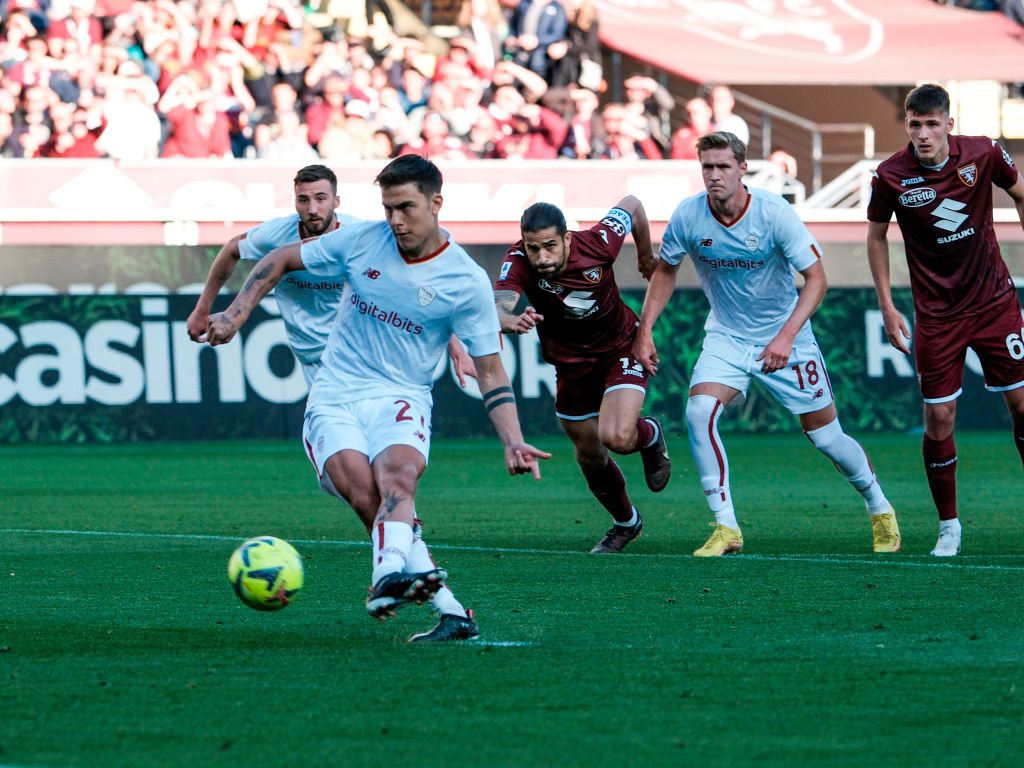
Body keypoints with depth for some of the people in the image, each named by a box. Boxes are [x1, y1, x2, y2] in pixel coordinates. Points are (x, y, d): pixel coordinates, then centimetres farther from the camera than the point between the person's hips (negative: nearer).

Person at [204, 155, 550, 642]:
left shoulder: (467, 282, -3)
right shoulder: (361, 241, 1)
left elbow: (489, 370, 1)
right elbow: (281, 259, 15)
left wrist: (513, 442, -11)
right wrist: (236, 313, 3)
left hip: (401, 399, -1)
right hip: (334, 398, 1)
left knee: (397, 474, -36)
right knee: (365, 496, -27)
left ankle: (389, 577, -59)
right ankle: (451, 611, -32)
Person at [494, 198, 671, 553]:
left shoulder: (597, 244, -29)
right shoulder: (519, 262, -28)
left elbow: (631, 204, -8)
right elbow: (498, 309, -45)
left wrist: (646, 254, 7)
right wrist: (514, 321, -69)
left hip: (620, 349, -3)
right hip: (571, 364, 3)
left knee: (617, 437, -23)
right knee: (589, 456, 13)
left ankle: (650, 435, 15)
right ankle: (626, 522, 41)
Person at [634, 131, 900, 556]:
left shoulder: (774, 213, -22)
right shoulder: (687, 216, -14)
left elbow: (816, 278, -18)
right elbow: (665, 270, 5)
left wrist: (787, 335, -30)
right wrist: (644, 330, -3)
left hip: (784, 337, -2)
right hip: (726, 337, 2)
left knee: (826, 436, 3)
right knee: (699, 410, -24)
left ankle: (880, 509, 31)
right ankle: (726, 528, -16)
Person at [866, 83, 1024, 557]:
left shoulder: (983, 154, -10)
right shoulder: (890, 176, -12)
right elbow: (877, 236, 5)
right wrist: (887, 306, 2)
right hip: (936, 314, -1)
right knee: (939, 419, -4)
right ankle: (948, 526, 11)